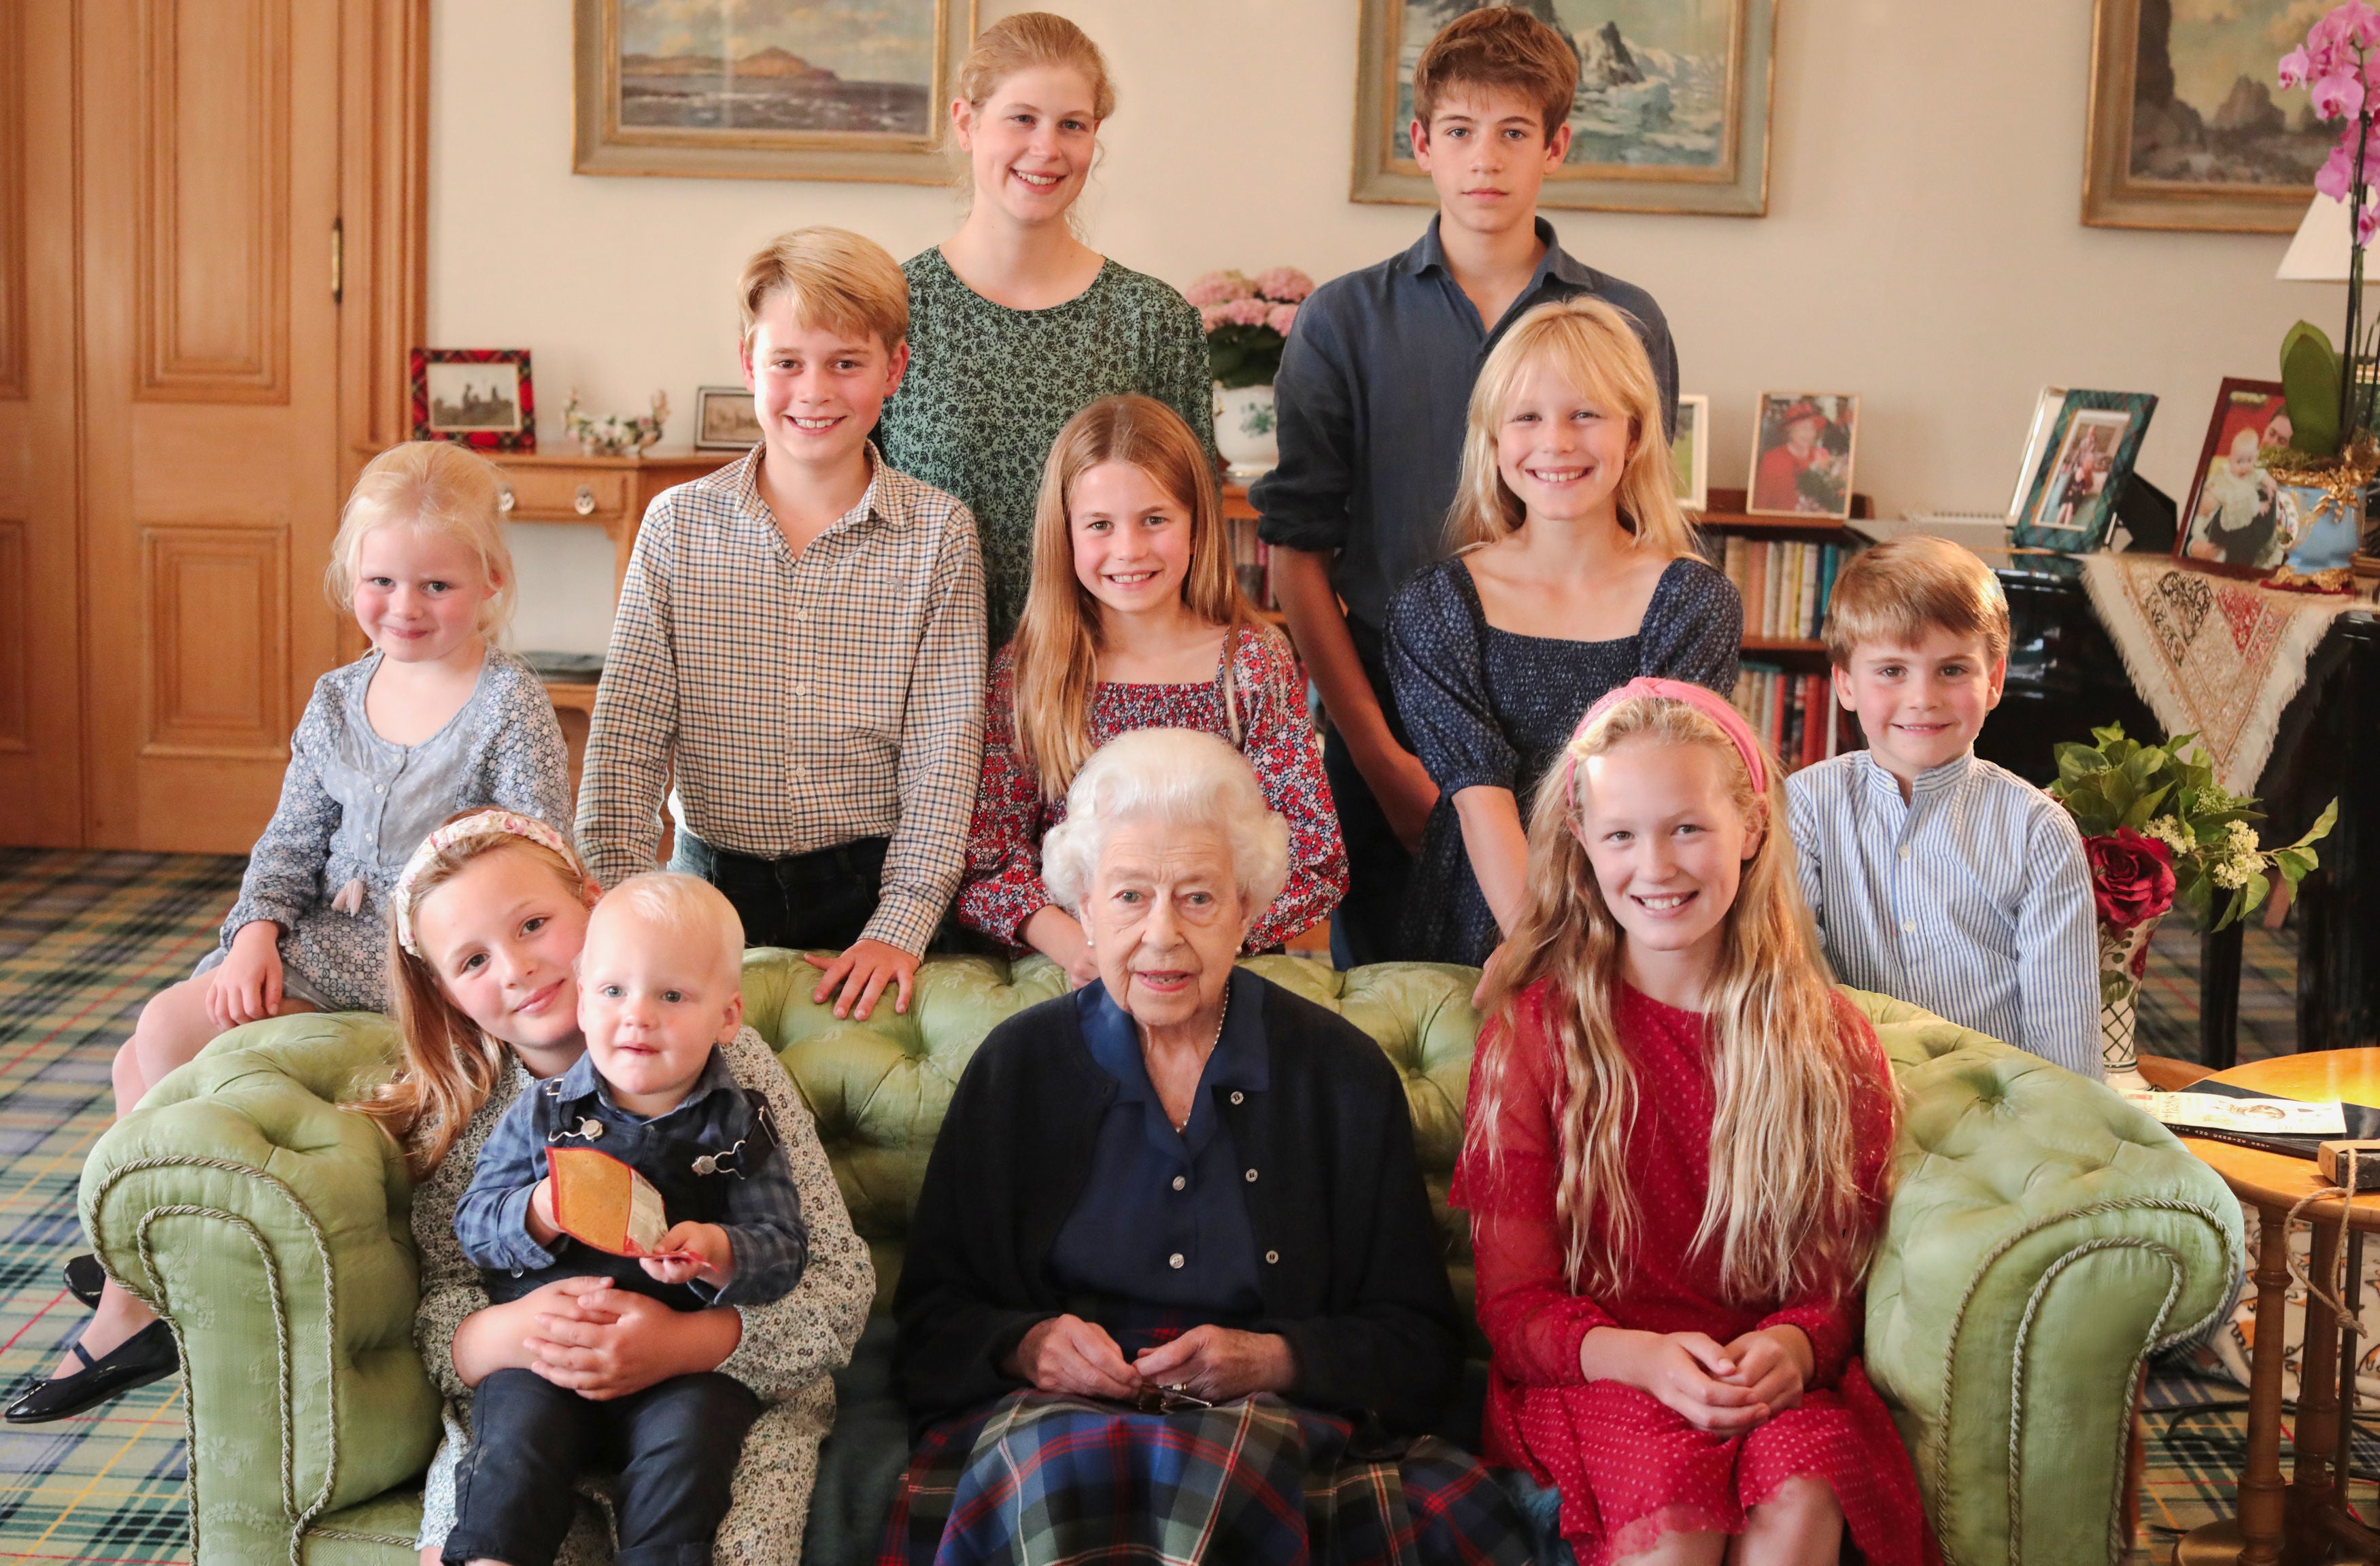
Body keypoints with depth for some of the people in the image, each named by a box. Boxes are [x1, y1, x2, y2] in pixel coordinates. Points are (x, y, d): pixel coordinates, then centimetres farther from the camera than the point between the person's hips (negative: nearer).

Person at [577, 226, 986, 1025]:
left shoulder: (940, 533, 1)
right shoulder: (678, 524, 5)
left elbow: (944, 749, -2)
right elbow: (626, 736, 2)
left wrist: (900, 925, -13)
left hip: (870, 890, -1)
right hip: (711, 888, 1)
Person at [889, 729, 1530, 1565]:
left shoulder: (1343, 1076, 8)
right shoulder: (1019, 1066, 11)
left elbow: (1420, 1345, 8)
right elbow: (931, 1321, 11)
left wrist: (1272, 1361, -10)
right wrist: (1026, 1346, -11)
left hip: (1275, 1413, 0)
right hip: (1050, 1409, 0)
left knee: (1228, 1463, -36)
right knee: (1059, 1465, -36)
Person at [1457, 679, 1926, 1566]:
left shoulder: (1829, 1041, 8)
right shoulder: (1532, 1033, 1)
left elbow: (1838, 1277, 11)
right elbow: (1514, 1303, 0)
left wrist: (1794, 1348, -14)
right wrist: (1642, 1357, -21)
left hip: (1777, 1379, 2)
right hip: (1592, 1373, -2)